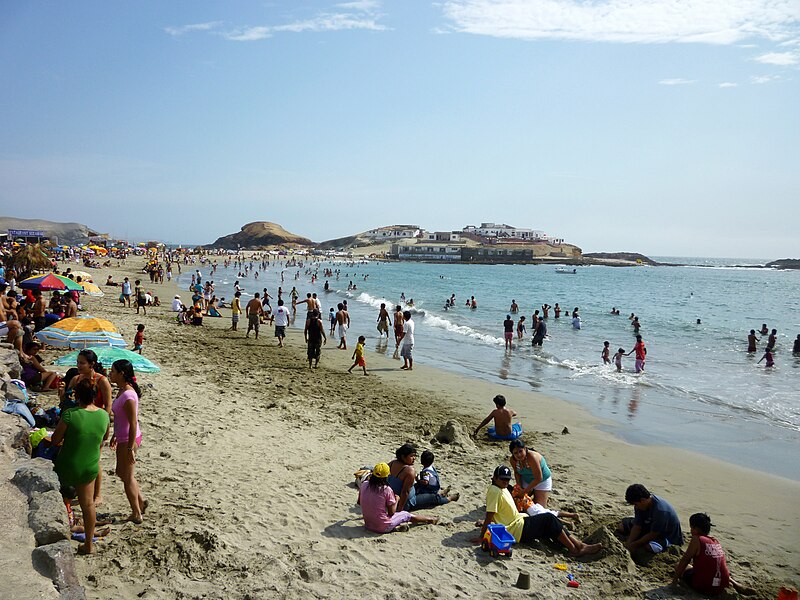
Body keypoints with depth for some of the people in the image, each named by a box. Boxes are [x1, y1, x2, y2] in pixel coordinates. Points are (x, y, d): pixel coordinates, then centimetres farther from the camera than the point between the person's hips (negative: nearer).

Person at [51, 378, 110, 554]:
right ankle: (88, 545, 29)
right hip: (90, 468, 4)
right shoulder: (104, 415, -9)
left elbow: (55, 440, -11)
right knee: (88, 505, 18)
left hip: (67, 468, -4)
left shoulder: (70, 414, -23)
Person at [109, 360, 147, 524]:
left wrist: (130, 449, -21)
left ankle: (136, 514, 21)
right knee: (121, 472, 22)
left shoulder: (128, 395, -26)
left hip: (129, 440, -9)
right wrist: (115, 436, 23)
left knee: (127, 476, 6)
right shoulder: (121, 390, 3)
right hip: (122, 438, 9)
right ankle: (141, 502, 36)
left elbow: (133, 424, -24)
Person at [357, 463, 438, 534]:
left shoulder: (364, 485, -7)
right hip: (383, 527, -4)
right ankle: (429, 520, 33)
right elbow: (391, 512, -12)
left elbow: (359, 502, 10)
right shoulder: (387, 489, -19)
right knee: (406, 515, 17)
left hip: (368, 525, 4)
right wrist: (396, 500, 5)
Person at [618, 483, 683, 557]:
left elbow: (653, 535, -30)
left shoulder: (660, 510, -38)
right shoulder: (641, 505, -14)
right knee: (621, 526, 3)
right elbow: (637, 526, -11)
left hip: (667, 535, -7)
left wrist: (634, 544, -26)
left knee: (649, 546, -38)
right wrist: (628, 543, -23)